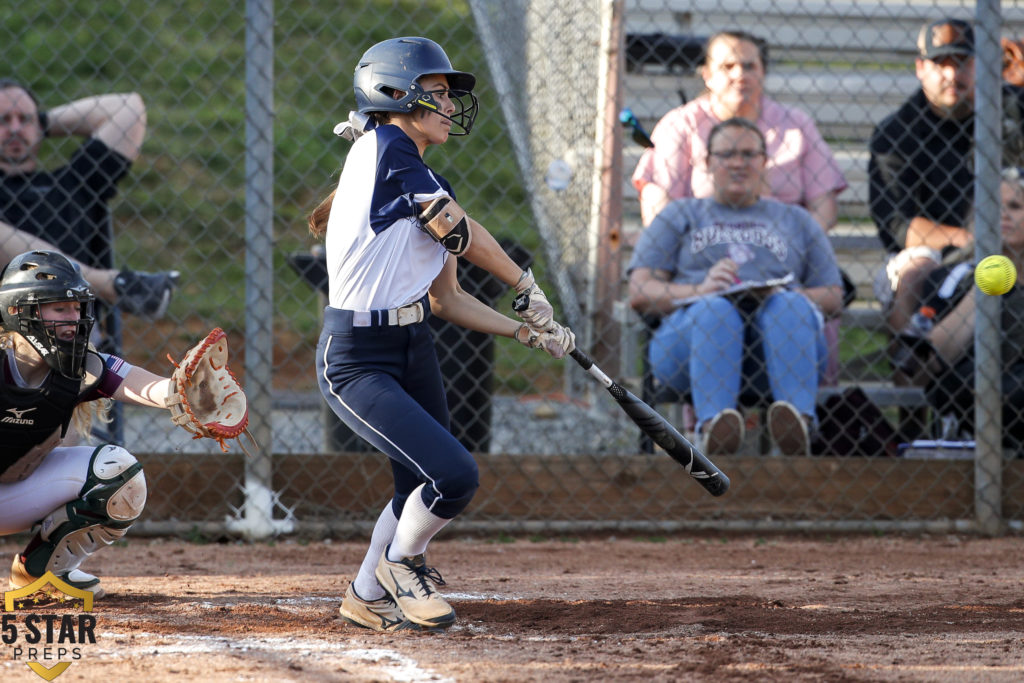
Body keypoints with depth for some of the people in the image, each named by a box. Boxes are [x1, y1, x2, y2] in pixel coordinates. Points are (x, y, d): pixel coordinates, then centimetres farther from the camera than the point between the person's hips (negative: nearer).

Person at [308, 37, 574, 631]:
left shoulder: (429, 186, 12)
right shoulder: (387, 150, -14)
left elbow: (446, 299, 14)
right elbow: (463, 234, -13)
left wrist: (526, 332, 7)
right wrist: (527, 286, 0)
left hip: (416, 349, 9)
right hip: (357, 363, -9)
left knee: (422, 489, 11)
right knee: (455, 476, -18)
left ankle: (369, 598, 33)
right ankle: (401, 562, 11)